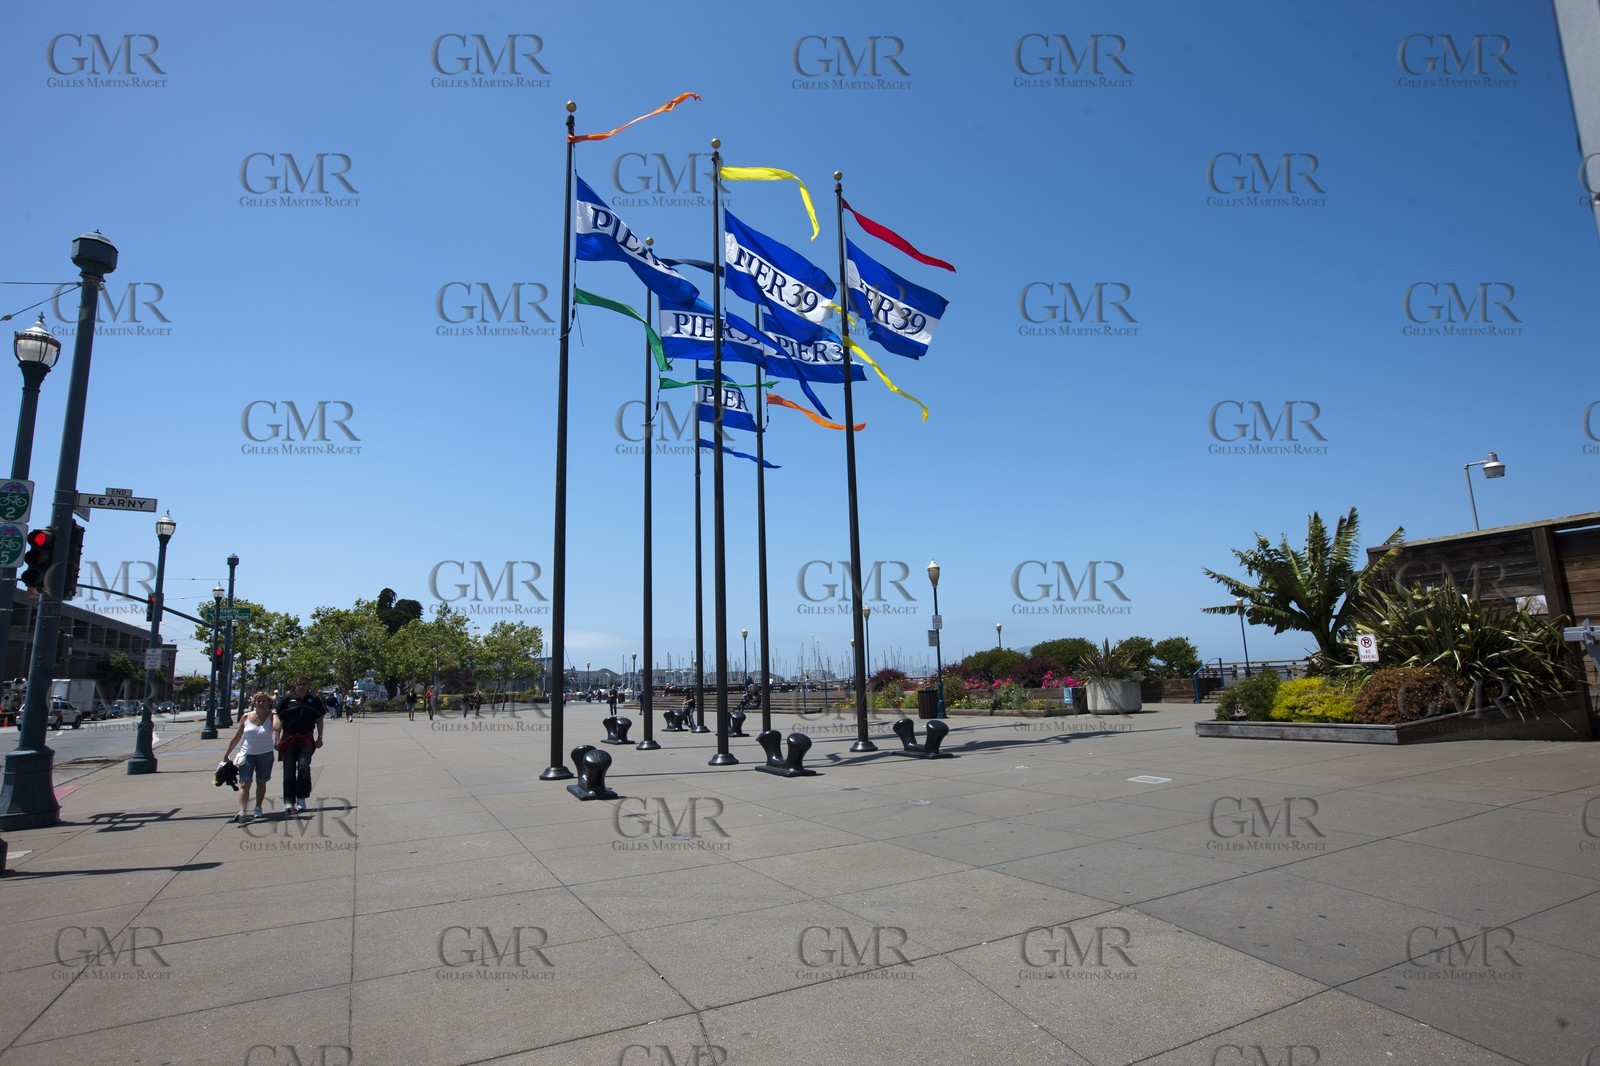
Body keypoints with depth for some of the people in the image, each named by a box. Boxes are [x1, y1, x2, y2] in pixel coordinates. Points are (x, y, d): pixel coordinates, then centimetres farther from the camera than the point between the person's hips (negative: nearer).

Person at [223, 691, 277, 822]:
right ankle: (241, 812, -21)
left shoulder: (270, 717, -5)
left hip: (265, 754, 0)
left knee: (261, 782, 12)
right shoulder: (246, 717, 0)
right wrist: (226, 754, 11)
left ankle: (258, 808, 27)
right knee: (245, 783, -12)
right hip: (247, 754, 0)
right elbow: (237, 737, 8)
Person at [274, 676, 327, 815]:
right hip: (289, 739, 1)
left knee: (304, 766, -15)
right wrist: (277, 739, 1)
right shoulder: (287, 699, 2)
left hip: (306, 739, -1)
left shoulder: (314, 699, 3)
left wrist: (319, 738, 3)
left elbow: (319, 720, 8)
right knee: (288, 771, 5)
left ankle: (301, 799, -3)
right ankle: (288, 802, 14)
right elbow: (280, 720, 6)